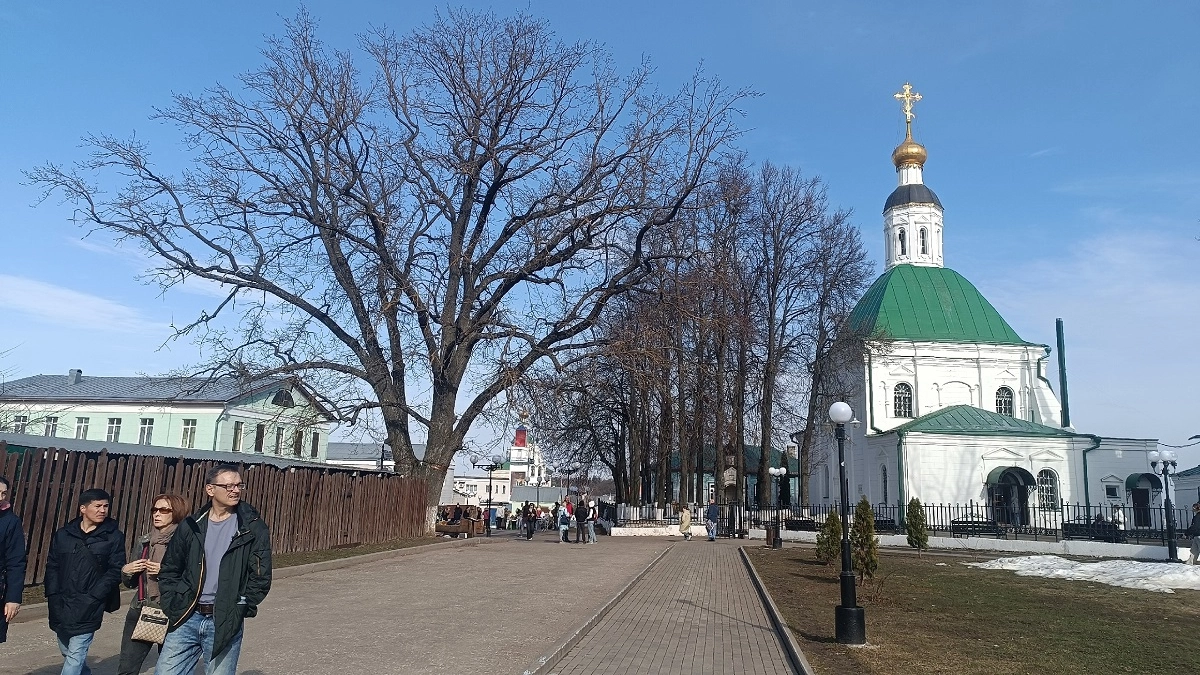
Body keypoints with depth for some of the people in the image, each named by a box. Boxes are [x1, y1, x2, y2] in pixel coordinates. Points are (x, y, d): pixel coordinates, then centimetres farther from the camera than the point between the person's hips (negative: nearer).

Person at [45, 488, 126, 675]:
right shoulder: (63, 534, 7)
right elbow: (52, 566, 10)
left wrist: (93, 597, -14)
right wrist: (53, 595, -1)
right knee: (67, 653, 16)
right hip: (61, 606, 4)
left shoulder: (113, 537, -3)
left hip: (88, 608, -4)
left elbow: (116, 571, -6)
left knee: (75, 656, -9)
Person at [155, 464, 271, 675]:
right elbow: (168, 570, 15)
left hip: (225, 622, -3)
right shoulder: (191, 526, 6)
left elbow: (261, 578, -5)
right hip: (187, 618, 3)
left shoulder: (253, 528, -4)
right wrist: (172, 605, 4)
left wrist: (238, 608, -8)